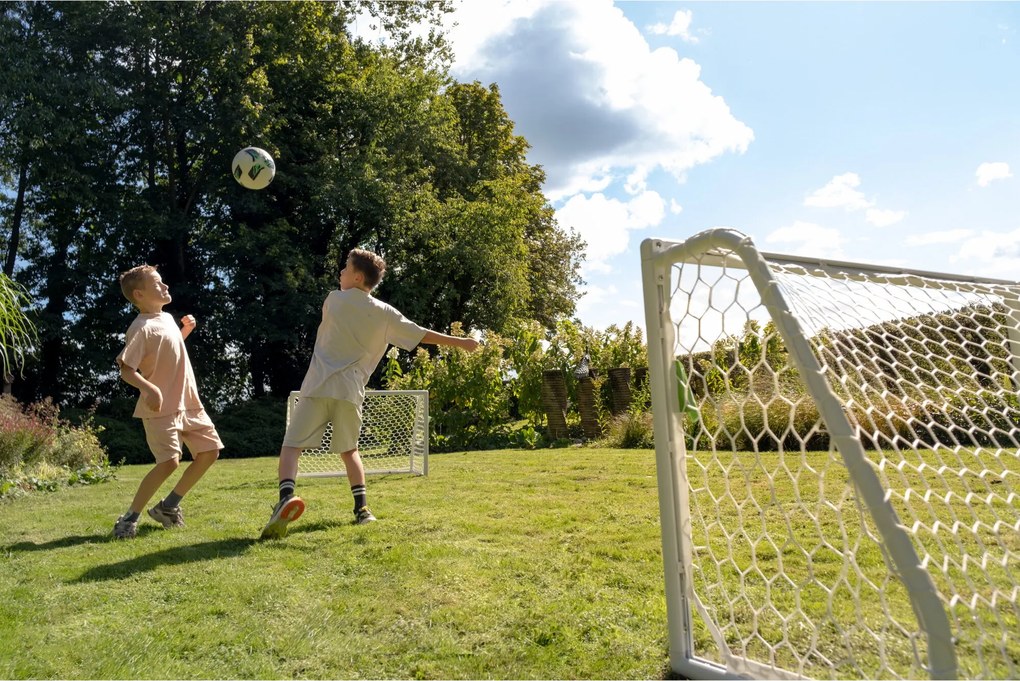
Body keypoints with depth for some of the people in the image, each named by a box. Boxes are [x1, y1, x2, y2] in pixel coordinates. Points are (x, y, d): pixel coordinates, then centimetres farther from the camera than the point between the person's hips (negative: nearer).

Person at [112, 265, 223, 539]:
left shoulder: (168, 318, 10)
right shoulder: (141, 328, -16)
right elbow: (126, 369, -21)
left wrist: (186, 329, 12)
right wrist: (149, 388, -38)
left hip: (188, 403, 9)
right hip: (161, 408, -9)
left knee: (210, 451, 9)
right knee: (169, 462, -16)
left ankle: (168, 506, 20)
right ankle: (130, 517, 2)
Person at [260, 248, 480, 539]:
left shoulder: (333, 299, 5)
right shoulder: (385, 313, 7)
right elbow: (423, 335, 12)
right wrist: (460, 342, 22)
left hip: (318, 386, -2)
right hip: (350, 390, 2)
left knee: (291, 445, 1)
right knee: (349, 450, 20)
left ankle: (286, 497, -24)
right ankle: (362, 508, 12)